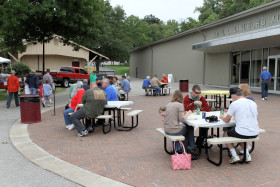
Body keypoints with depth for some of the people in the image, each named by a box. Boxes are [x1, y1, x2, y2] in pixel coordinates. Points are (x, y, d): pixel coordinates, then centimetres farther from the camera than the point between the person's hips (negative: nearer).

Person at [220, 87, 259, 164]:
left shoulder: (234, 104, -7)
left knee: (226, 134, 21)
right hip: (255, 134, 6)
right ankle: (247, 155, 19)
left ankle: (234, 155, 8)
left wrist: (222, 117, 23)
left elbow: (227, 121, 1)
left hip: (243, 133, -6)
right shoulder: (253, 103, 10)